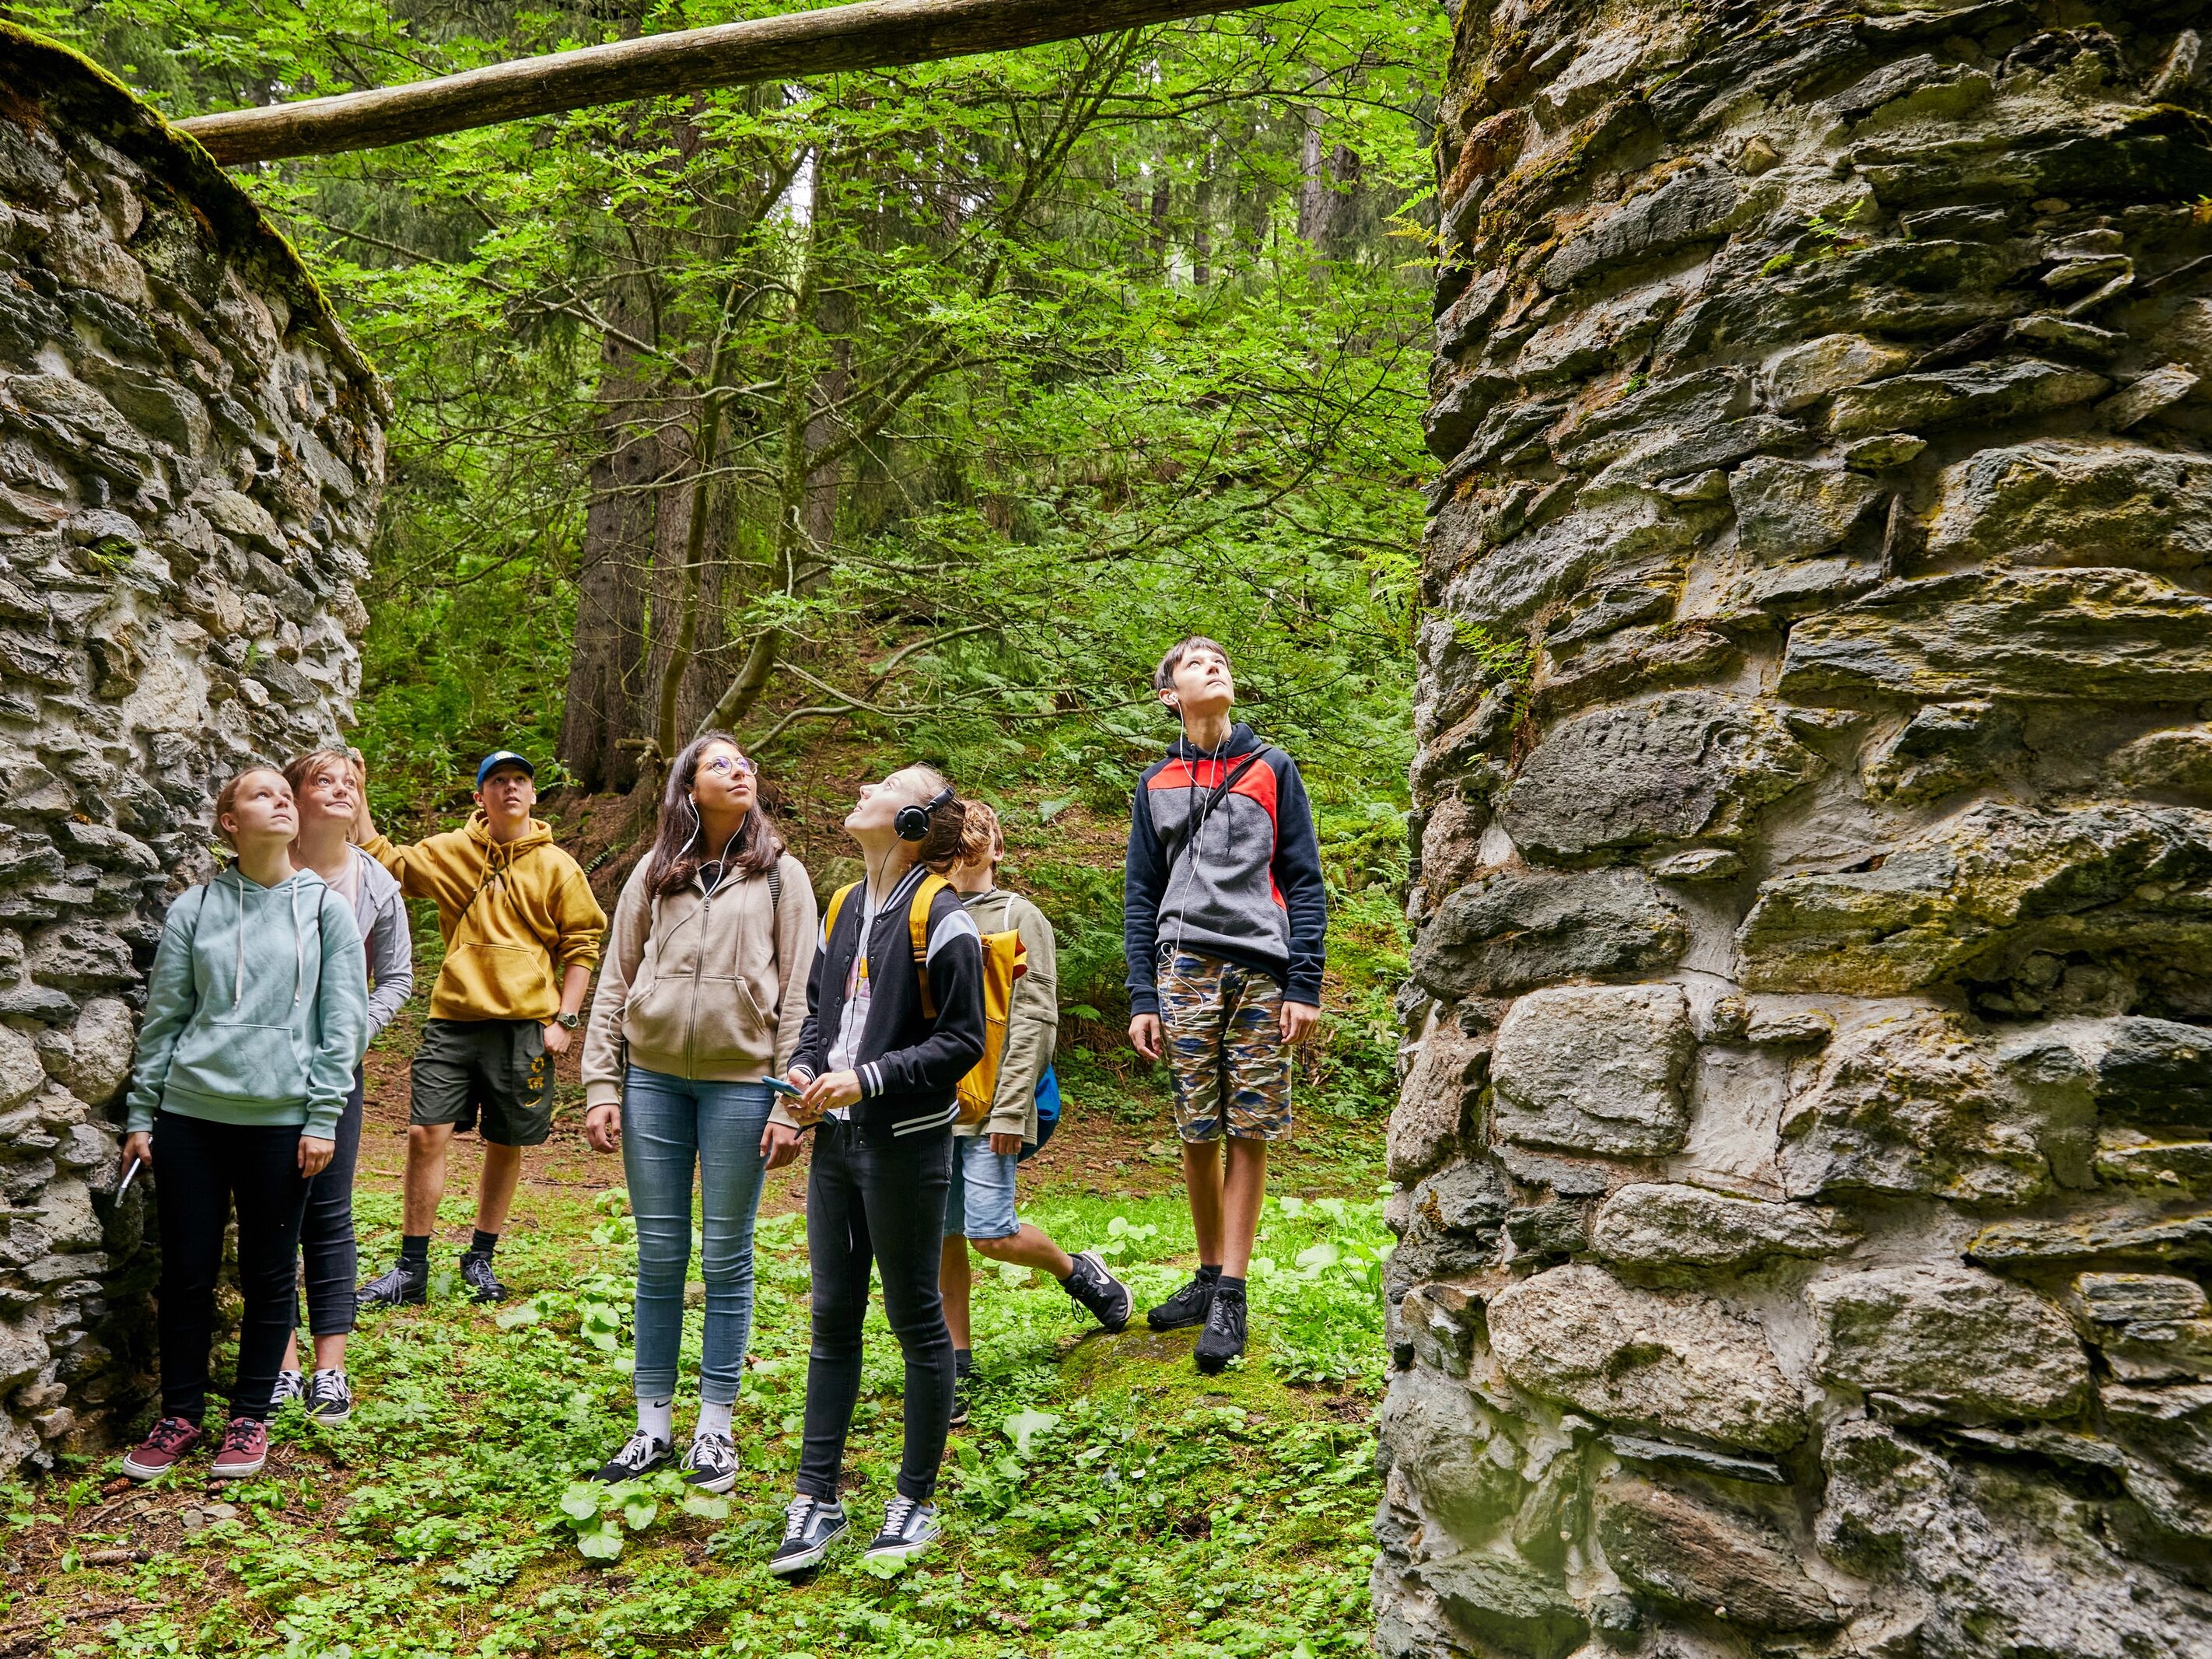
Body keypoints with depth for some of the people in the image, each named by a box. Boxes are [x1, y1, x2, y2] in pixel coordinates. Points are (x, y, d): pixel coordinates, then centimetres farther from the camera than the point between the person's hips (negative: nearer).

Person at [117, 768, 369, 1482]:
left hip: (281, 1120, -1)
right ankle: (180, 1415, 24)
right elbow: (164, 1015, 8)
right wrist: (140, 1114, 7)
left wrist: (324, 1116, -6)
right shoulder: (195, 907, 5)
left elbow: (341, 1020, -1)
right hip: (190, 1114, 1)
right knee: (185, 1273, 8)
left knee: (269, 1276, 7)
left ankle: (250, 1416, 22)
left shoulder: (326, 908, 1)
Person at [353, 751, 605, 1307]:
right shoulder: (448, 852, 8)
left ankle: (480, 1260, 25)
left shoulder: (558, 866, 3)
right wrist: (358, 798, 7)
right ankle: (412, 1269, 7)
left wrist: (563, 1020, -3)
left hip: (523, 1026, -1)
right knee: (426, 1135, -5)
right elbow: (381, 860, 15)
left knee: (505, 1146, 8)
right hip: (453, 1020, 1)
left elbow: (581, 947, 4)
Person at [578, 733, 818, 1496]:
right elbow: (614, 983, 9)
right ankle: (653, 1425, 20)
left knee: (726, 1260, 5)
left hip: (740, 1081, -2)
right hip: (653, 1078, 2)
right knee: (659, 1255, 8)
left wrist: (790, 1100, -7)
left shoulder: (780, 874, 3)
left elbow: (798, 993, 0)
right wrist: (601, 1087, 2)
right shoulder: (654, 873, 8)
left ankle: (714, 1428, 17)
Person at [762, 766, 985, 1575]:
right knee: (832, 1317, 11)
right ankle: (816, 1501, 20)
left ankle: (915, 1501, 19)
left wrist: (867, 1079, -20)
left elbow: (961, 1041, -14)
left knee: (917, 1319, 6)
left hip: (906, 1144, -7)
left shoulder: (942, 919, -12)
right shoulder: (844, 908, 11)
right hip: (837, 1141, 7)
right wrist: (794, 1096, 7)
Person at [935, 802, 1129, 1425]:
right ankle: (956, 1361, 17)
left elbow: (1034, 1021, -5)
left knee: (991, 1233, -10)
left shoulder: (1020, 919, 2)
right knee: (942, 1238, 6)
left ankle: (1075, 1270, 18)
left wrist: (1010, 1110, -12)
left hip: (988, 1107, -4)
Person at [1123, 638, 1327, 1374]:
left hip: (1261, 972, -2)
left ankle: (1230, 1300, 2)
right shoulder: (1156, 783, 14)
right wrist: (1142, 997, 4)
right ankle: (1210, 1278, 19)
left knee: (1248, 1134, -2)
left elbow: (1304, 882, 4)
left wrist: (1304, 985, -4)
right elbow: (1141, 896, 13)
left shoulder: (1272, 768, 8)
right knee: (1196, 1134, 4)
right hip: (1185, 973, 2)